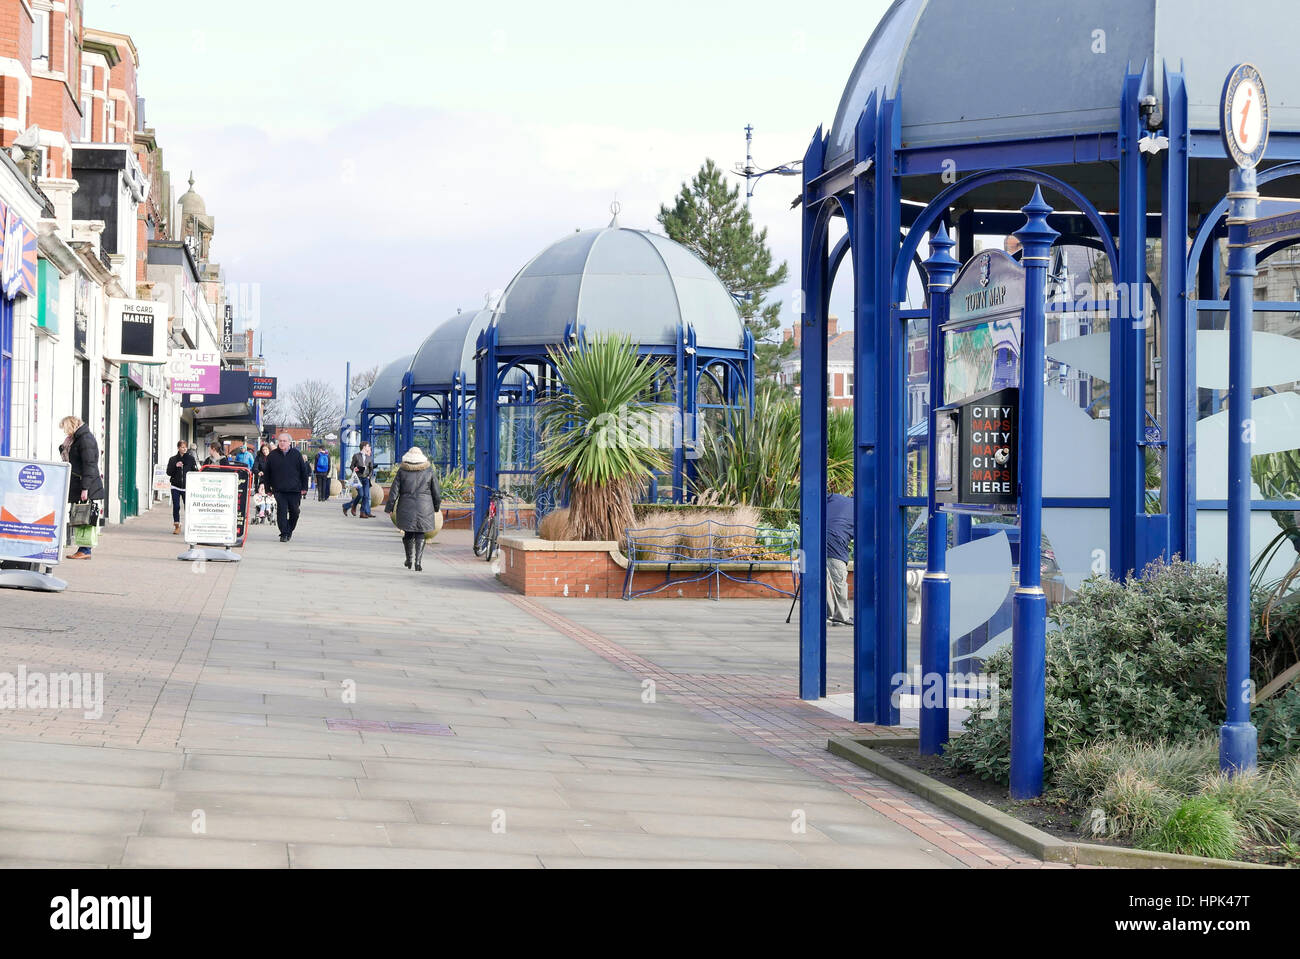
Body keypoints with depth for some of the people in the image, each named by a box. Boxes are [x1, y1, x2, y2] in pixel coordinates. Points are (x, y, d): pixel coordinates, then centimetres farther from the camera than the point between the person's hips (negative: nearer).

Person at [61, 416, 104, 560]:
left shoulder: (85, 439, -12)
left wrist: (85, 488, -20)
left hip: (88, 488, -10)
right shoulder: (77, 439, 19)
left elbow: (89, 465, -17)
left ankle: (86, 550, -8)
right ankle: (84, 549, 8)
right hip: (78, 486, 10)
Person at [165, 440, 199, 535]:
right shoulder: (173, 459, 7)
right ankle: (177, 526, 8)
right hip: (176, 486, 1)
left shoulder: (191, 459, 5)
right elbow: (169, 472, 2)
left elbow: (195, 471, 5)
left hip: (187, 487, -1)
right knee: (176, 507, 0)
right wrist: (175, 466, -13)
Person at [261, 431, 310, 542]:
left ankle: (290, 530, 25)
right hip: (279, 490, -1)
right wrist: (268, 488, 6)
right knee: (281, 511, -8)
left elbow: (304, 472, 8)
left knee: (294, 512, 5)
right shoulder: (272, 455, 5)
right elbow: (267, 473, 11)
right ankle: (284, 534, -6)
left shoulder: (296, 454, 5)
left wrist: (304, 488, 3)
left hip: (295, 490, 1)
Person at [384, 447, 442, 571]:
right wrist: (436, 506, 21)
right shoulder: (428, 472, 0)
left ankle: (409, 560, 26)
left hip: (406, 508, 0)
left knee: (408, 533, 15)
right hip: (424, 509, 0)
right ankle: (418, 562, -8)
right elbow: (437, 492, 6)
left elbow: (394, 492, -1)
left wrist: (389, 508, 7)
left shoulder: (402, 472, -2)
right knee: (420, 534, 3)